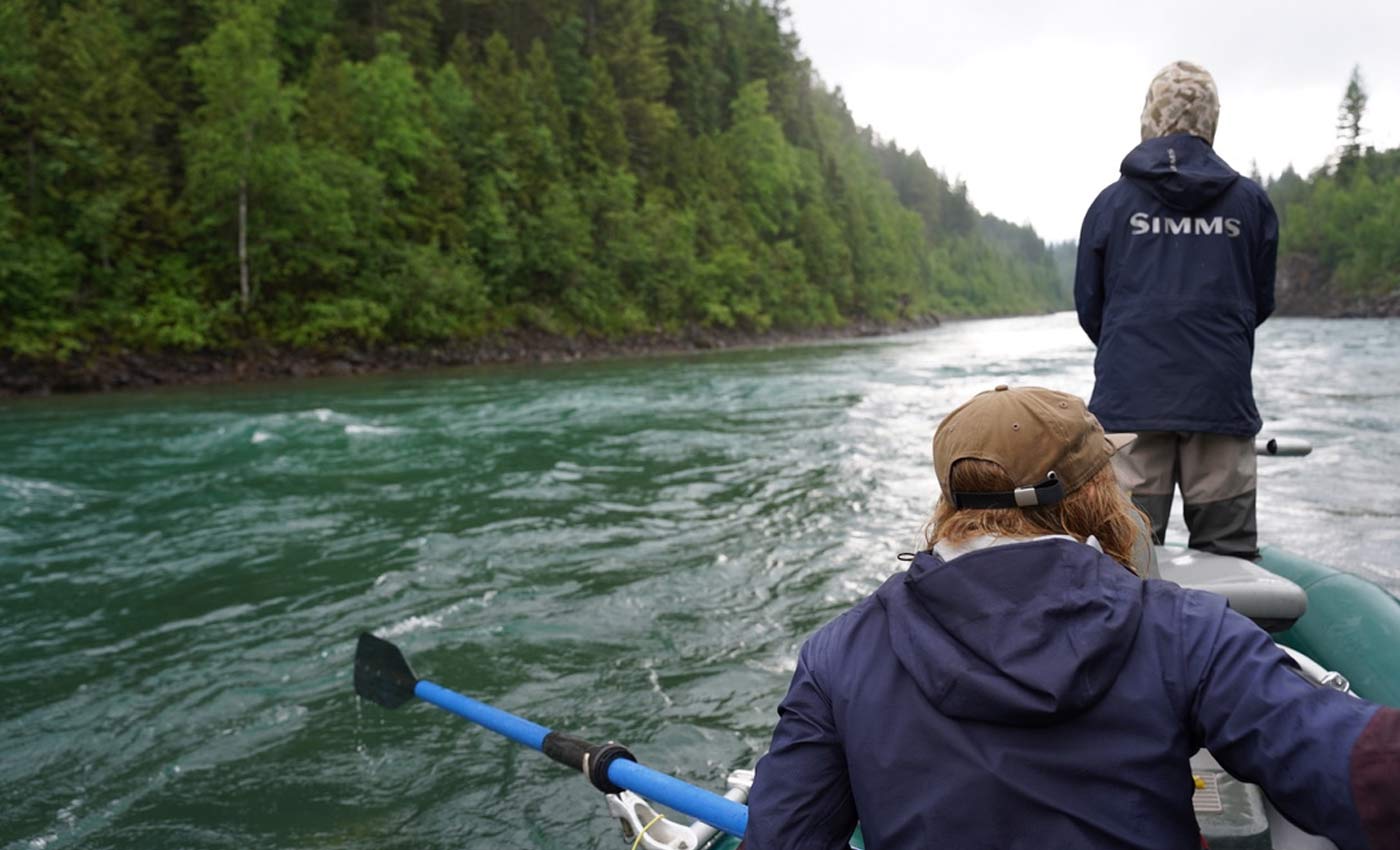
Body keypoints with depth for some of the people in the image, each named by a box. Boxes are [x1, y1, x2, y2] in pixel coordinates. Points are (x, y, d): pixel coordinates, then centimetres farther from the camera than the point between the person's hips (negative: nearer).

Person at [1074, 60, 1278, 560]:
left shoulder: (1112, 201, 1)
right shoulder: (1250, 202, 4)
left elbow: (1088, 307, 7)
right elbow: (1261, 303, 13)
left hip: (1129, 400, -1)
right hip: (1222, 400, 1)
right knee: (1229, 559, 7)